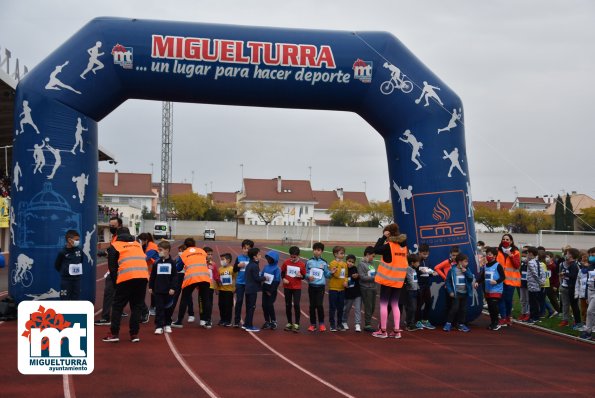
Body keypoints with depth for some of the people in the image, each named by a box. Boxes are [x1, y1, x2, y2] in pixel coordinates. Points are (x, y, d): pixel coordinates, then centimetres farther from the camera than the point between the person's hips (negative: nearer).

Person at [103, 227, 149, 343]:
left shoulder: (114, 246, 13)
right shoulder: (138, 244, 25)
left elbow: (112, 267, 10)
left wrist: (115, 281, 19)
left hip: (126, 278, -3)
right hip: (143, 277, 3)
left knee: (117, 306, 8)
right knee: (137, 306, 12)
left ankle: (114, 334, 4)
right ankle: (134, 334, 8)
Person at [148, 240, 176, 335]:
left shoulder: (172, 263, -2)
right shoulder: (156, 263, 4)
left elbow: (175, 276, -3)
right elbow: (152, 276, 8)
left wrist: (173, 288, -9)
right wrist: (150, 287, 6)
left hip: (168, 291, -1)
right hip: (158, 290, 1)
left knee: (168, 308, 10)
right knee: (159, 308, -2)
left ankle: (167, 325, 25)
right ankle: (159, 326, 0)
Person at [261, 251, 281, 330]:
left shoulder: (277, 269, -11)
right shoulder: (266, 267, 6)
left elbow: (277, 281, -13)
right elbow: (261, 276, 11)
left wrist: (271, 291, -15)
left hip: (272, 291, -6)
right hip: (265, 289, 6)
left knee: (270, 305, -8)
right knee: (264, 305, 6)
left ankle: (273, 322, 6)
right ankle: (267, 322, 17)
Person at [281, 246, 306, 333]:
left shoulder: (302, 265, -8)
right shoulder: (286, 262, -4)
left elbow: (304, 276, 1)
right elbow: (282, 272, 8)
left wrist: (300, 276, -20)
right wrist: (283, 279, -10)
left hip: (297, 288, -2)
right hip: (287, 287, 2)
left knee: (296, 305, -11)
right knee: (288, 305, 9)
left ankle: (296, 324, -4)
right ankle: (289, 323, 23)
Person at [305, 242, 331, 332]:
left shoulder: (324, 263, 1)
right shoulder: (309, 262, 2)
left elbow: (327, 274, 5)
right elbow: (305, 273, 6)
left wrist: (331, 272, -14)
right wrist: (308, 276, -14)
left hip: (321, 286, -2)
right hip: (311, 286, 2)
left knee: (319, 305, -9)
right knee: (312, 305, 6)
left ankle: (321, 323, 7)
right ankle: (313, 324, 17)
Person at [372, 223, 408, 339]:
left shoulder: (389, 246, -14)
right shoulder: (404, 246, 6)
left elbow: (376, 250, -19)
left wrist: (383, 237, -11)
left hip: (387, 279, -6)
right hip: (399, 281, 6)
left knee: (384, 304, 2)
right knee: (395, 305, 11)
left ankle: (383, 331, 2)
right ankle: (396, 331, 7)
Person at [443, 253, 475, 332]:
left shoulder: (467, 270, 5)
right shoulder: (453, 270, -8)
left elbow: (471, 278, -6)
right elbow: (448, 281, -4)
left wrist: (466, 271, -16)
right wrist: (450, 291, -10)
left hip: (465, 293, 5)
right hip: (456, 293, -5)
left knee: (463, 309, 8)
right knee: (455, 308, -11)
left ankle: (461, 324, 19)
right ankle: (448, 323, 0)